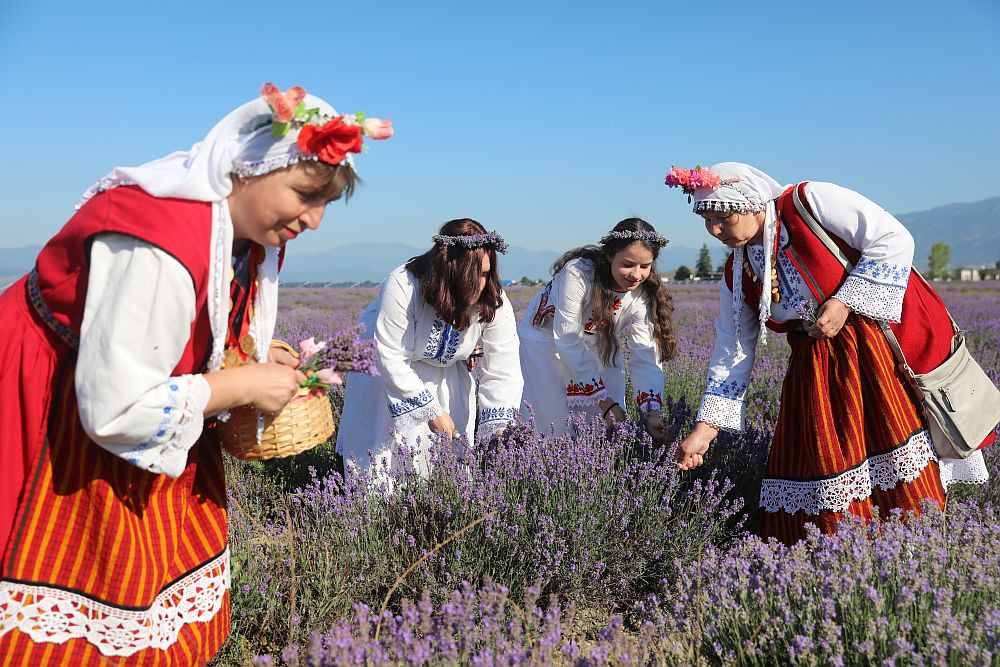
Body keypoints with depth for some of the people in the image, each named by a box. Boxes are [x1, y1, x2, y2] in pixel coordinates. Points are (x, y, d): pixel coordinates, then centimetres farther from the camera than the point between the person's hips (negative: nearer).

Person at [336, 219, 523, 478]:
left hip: (444, 370, 3)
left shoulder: (494, 303, -25)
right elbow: (392, 361, -31)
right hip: (385, 368, -3)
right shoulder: (401, 287, -36)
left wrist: (499, 432, -29)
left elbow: (502, 372, -21)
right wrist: (432, 412, -27)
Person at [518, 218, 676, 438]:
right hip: (547, 338, -4)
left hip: (600, 347, 4)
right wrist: (605, 401, -32)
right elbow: (567, 340, -30)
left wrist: (651, 412, -38)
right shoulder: (578, 273, -33)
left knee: (610, 428, 0)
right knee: (552, 425, -9)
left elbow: (645, 357, -23)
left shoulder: (644, 294, -20)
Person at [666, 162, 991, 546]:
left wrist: (844, 302, -18)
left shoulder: (810, 202, -11)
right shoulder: (736, 274, 6)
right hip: (815, 367, 6)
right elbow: (732, 354, 7)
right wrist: (704, 429, 1)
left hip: (882, 351, -6)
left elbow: (895, 239, -12)